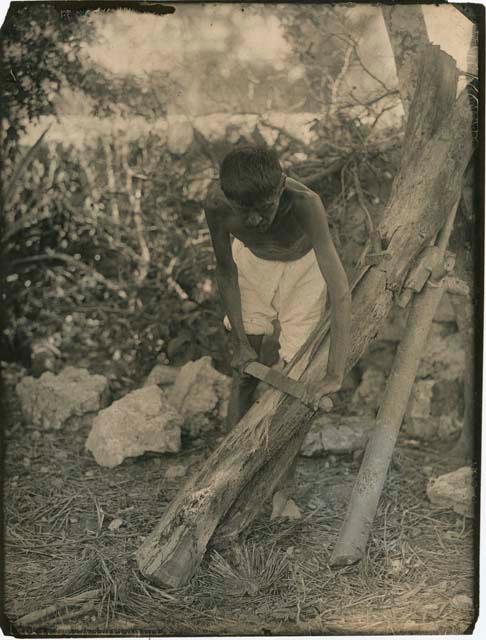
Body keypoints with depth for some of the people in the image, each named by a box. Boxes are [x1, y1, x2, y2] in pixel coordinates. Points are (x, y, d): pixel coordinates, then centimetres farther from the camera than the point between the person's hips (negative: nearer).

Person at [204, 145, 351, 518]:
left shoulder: (305, 205, -42)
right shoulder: (217, 204, -32)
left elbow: (340, 291, -43)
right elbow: (226, 270, -15)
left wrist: (336, 373, -45)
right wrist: (241, 341, -16)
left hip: (303, 266, -2)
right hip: (252, 261, 2)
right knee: (246, 373, 3)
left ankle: (283, 490, 15)